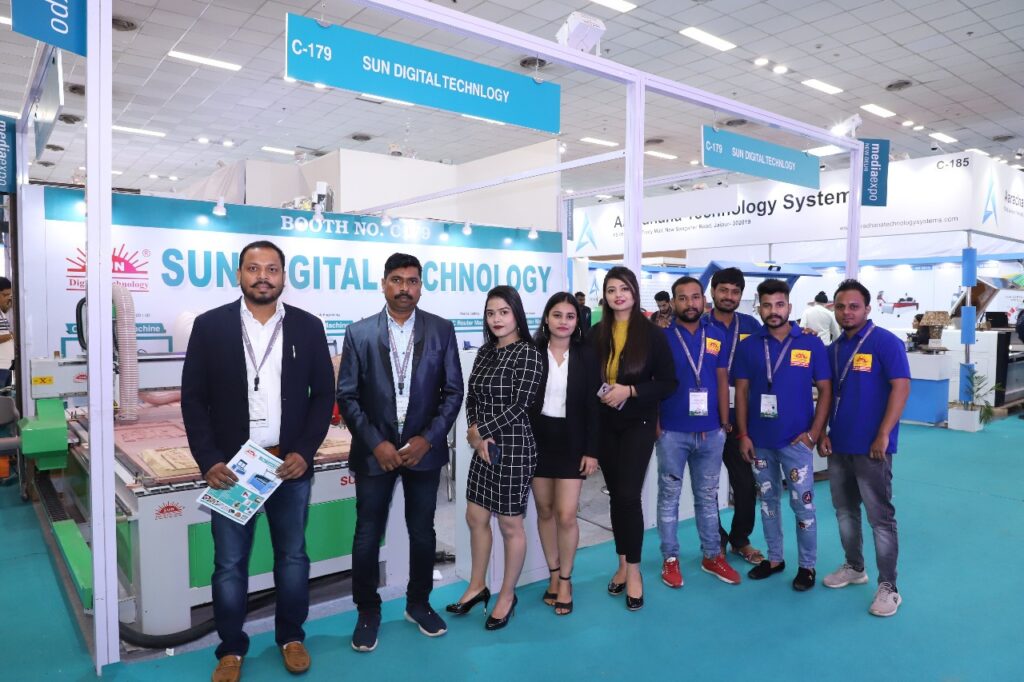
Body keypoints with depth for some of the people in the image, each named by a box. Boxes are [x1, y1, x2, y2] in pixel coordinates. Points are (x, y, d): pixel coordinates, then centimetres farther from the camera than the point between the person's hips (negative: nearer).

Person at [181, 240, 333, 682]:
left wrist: (304, 451, -8)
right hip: (231, 467, 0)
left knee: (292, 557, 13)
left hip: (290, 464, 1)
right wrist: (208, 460, -9)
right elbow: (194, 398, 0)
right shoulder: (210, 326, -1)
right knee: (229, 564, 9)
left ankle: (291, 637, 32)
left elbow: (323, 394, 2)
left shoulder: (308, 327, 1)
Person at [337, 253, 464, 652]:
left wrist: (428, 438, -10)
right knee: (368, 535, 7)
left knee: (422, 532, 13)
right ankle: (368, 611, 27)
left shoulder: (441, 330, -1)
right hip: (375, 450, -1)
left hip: (423, 448, 1)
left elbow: (453, 391, -1)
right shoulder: (359, 333, -3)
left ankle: (418, 604, 33)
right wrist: (376, 444, -12)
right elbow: (347, 396, -3)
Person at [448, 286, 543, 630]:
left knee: (510, 525, 6)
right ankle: (477, 586, 36)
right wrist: (476, 437, -8)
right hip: (483, 446, 7)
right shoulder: (485, 352, 9)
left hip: (514, 447, -7)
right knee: (476, 518, 16)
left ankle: (507, 596, 25)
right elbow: (472, 398, 8)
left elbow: (520, 406, -16)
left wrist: (480, 431, -11)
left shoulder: (528, 353, -12)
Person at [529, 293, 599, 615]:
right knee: (545, 511, 11)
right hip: (537, 440, 1)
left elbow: (593, 406, -1)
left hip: (571, 442, -1)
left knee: (566, 515, -2)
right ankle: (554, 574, 29)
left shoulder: (586, 355, -1)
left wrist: (592, 450, -5)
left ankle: (565, 579, 19)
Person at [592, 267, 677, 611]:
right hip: (605, 425, 3)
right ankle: (623, 564, 26)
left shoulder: (652, 333, -5)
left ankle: (634, 569, 10)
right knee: (615, 495, 10)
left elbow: (668, 383, -6)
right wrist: (599, 392, -10)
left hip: (638, 424, -3)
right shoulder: (596, 334, 4)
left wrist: (629, 391, -17)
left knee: (629, 495, -8)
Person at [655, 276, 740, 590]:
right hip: (672, 431, -3)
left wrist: (724, 423, 5)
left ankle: (712, 556, 28)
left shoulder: (717, 336, 5)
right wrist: (654, 423, -7)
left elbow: (722, 381, 8)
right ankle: (670, 558, 20)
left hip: (710, 431, 3)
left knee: (707, 496, 15)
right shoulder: (662, 336, -5)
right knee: (669, 496, 7)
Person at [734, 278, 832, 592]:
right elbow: (741, 391, 3)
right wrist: (743, 434, -2)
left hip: (796, 440, -2)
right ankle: (774, 558, 29)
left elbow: (825, 390, -1)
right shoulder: (748, 346, 1)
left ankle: (807, 565, 20)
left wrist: (814, 433, -8)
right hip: (759, 439, 2)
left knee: (802, 503, 3)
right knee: (768, 500, 14)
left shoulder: (811, 344, -4)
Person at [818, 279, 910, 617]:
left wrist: (883, 435, -18)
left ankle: (888, 586, 12)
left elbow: (901, 387, -14)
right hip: (838, 445, 7)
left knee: (880, 518, 1)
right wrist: (823, 433, 7)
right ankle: (854, 567, 33)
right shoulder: (834, 348, 10)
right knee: (845, 511, 16)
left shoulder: (886, 342, -9)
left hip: (870, 447, -6)